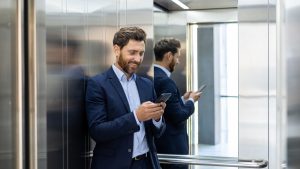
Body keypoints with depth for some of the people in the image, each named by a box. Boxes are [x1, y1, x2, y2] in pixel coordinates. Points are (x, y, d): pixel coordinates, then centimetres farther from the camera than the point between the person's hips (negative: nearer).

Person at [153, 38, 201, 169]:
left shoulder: (152, 77, 7)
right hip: (171, 146, -9)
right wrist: (191, 101, -4)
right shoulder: (165, 81, -21)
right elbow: (178, 116, -20)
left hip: (158, 143, 9)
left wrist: (183, 99, 10)